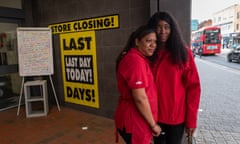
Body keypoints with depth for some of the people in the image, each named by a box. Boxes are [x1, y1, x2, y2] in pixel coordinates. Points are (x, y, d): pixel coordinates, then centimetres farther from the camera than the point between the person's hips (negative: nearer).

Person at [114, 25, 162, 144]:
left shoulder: (140, 59, 11)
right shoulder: (135, 60, -21)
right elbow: (140, 99, -24)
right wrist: (153, 125, -13)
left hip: (137, 120, 10)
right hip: (134, 122, -10)